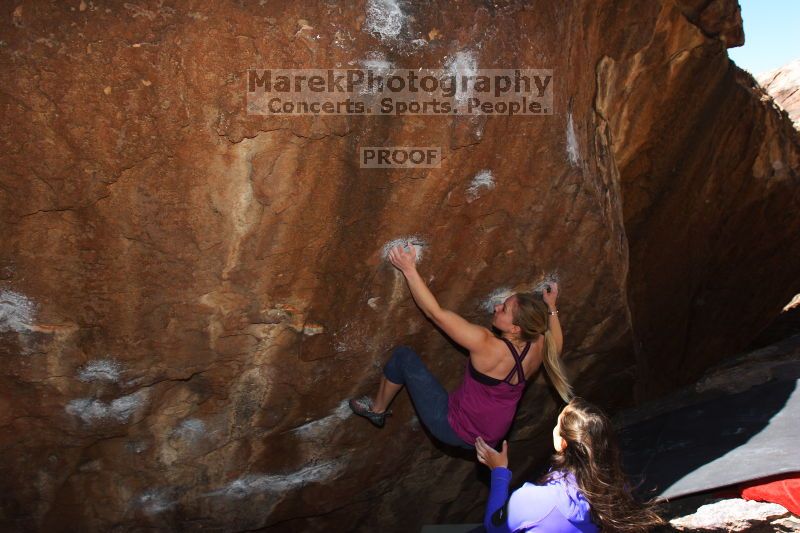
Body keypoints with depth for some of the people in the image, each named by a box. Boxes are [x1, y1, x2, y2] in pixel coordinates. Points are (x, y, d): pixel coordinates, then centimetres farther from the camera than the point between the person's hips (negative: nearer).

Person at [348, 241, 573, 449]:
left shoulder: (487, 345, -31)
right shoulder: (537, 348, -14)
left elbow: (436, 312, -25)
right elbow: (556, 345, 14)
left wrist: (409, 269, -21)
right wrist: (551, 308, 16)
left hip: (454, 429, -6)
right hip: (492, 438, 7)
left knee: (403, 356, 1)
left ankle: (377, 410, 24)